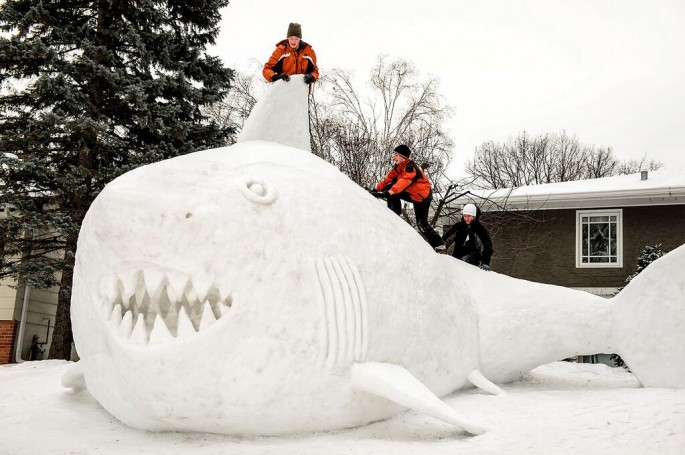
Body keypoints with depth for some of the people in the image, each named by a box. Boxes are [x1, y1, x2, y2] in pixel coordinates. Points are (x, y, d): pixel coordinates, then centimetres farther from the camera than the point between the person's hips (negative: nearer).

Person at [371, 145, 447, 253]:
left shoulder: (411, 168, -28)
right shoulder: (398, 167, 1)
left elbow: (404, 181, -43)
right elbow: (388, 178, 1)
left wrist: (389, 192, -55)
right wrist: (377, 189, -13)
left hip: (423, 197, -8)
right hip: (411, 194, 8)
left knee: (422, 224, -11)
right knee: (390, 187, -6)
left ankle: (440, 245, -1)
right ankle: (395, 214, 0)